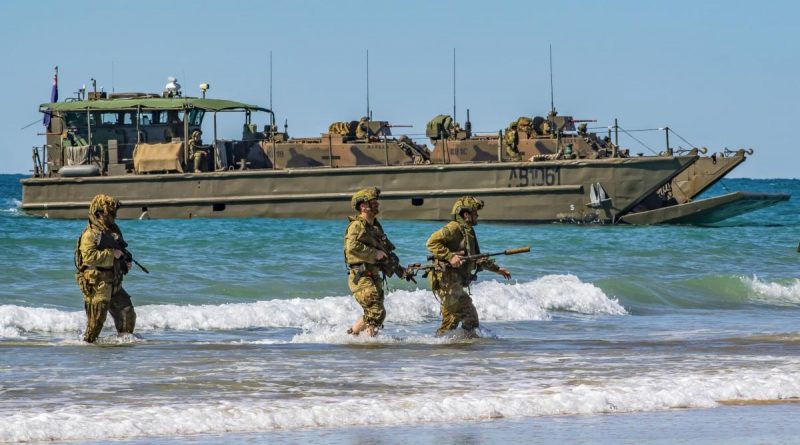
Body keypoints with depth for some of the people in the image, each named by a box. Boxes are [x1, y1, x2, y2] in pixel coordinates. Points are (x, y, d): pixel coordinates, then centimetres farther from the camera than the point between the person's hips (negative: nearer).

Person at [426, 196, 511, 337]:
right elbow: (432, 242, -20)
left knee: (451, 320, 12)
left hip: (455, 282, 10)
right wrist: (450, 256, -27)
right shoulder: (454, 228, -10)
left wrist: (497, 268, 31)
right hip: (445, 279, -10)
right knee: (469, 315, -13)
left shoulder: (468, 232, 22)